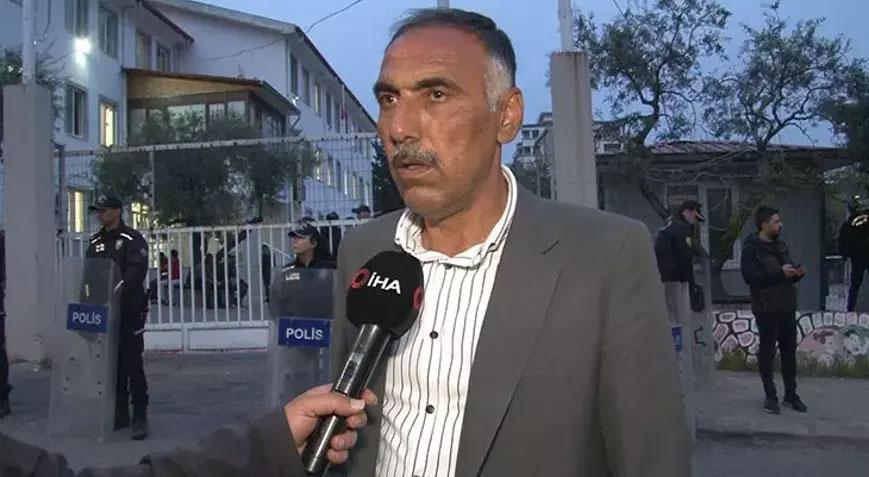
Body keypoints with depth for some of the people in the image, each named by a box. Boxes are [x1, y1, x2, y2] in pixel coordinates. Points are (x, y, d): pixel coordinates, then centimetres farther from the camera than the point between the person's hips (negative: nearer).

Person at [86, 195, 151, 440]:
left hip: (130, 312, -6)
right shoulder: (96, 242, 15)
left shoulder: (133, 240, -5)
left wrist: (118, 290, -33)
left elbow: (136, 272, -19)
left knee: (132, 365, -5)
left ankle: (140, 417, -1)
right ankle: (119, 414, 20)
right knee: (112, 365, 11)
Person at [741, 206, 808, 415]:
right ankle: (770, 396, 14)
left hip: (787, 307, 7)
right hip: (767, 309, -7)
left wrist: (797, 273, -3)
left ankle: (791, 394, 23)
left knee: (790, 351, 12)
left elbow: (788, 275, 20)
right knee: (767, 352, 4)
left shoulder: (781, 245, 11)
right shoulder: (751, 248, -10)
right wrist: (779, 273, -27)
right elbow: (750, 277, -23)